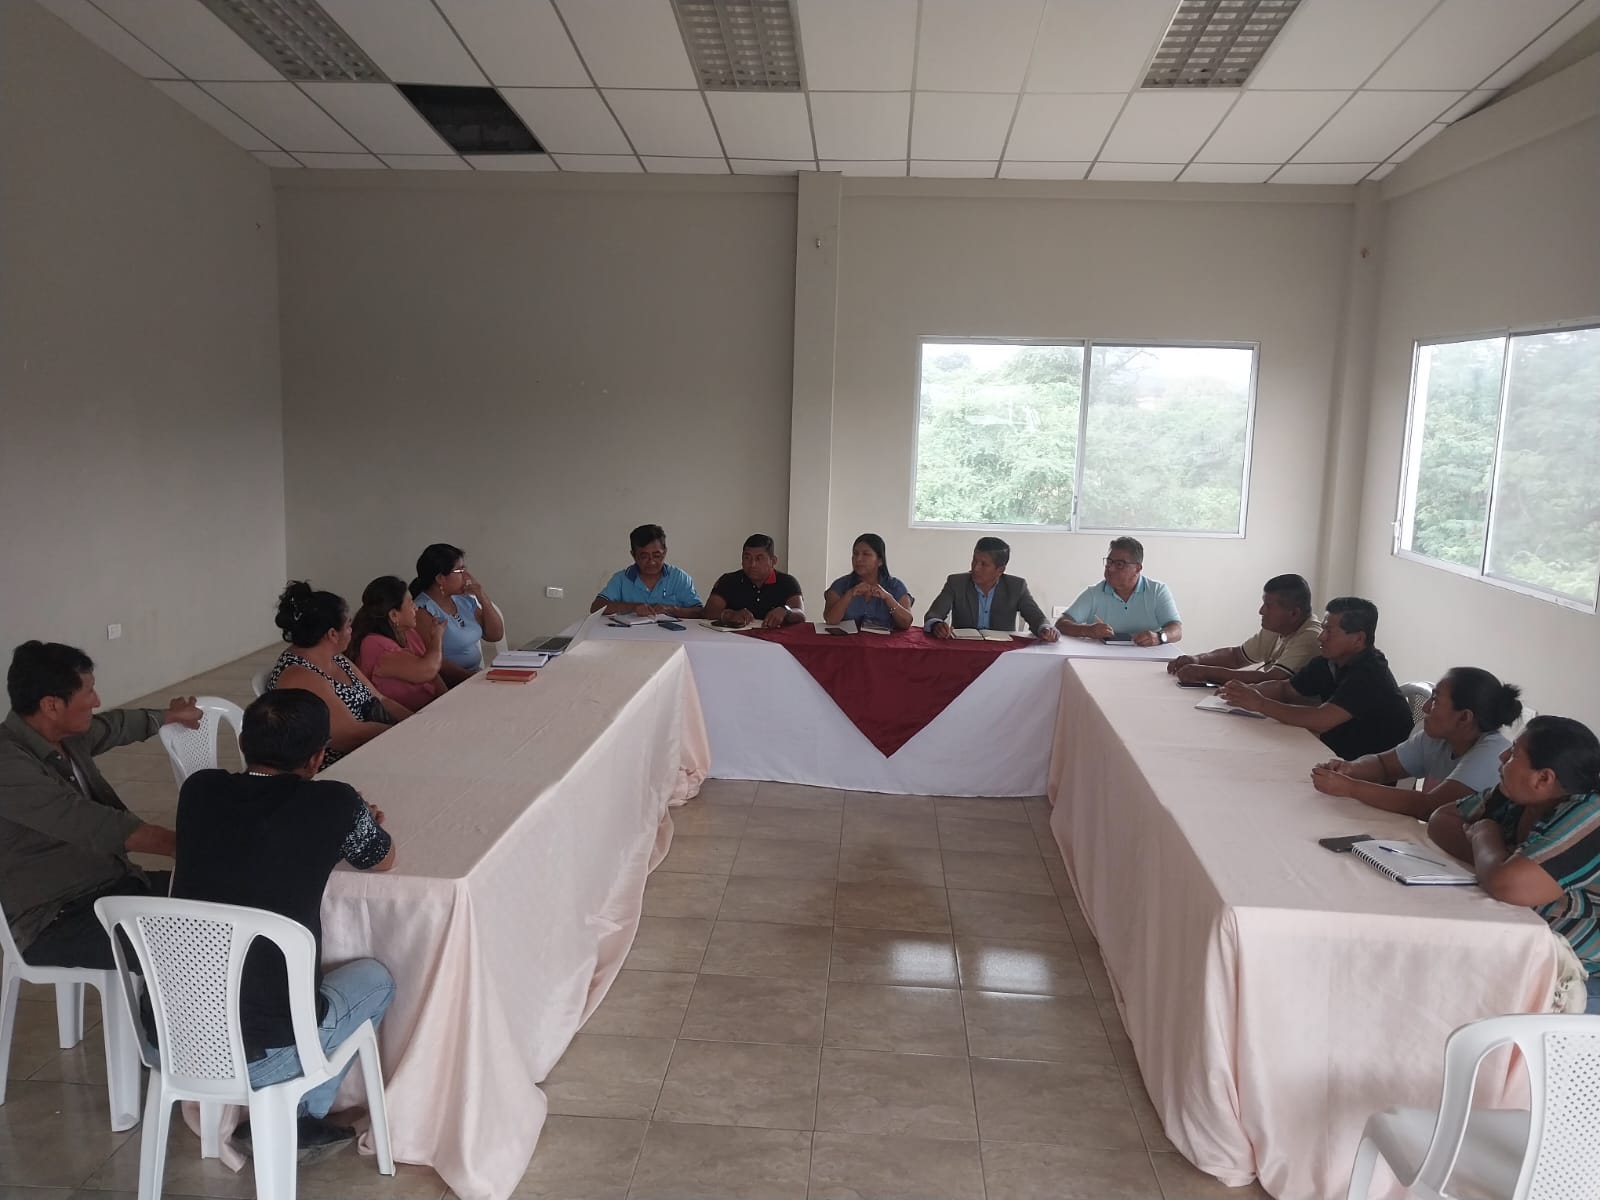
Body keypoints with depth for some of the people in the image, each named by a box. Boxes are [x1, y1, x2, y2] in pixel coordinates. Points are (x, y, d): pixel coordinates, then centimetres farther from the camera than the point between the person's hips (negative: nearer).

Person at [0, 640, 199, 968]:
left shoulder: (67, 736, 3)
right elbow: (97, 828, -31)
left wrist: (169, 716, 46)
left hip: (110, 884, 9)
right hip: (54, 922, -9)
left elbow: (115, 725, 27)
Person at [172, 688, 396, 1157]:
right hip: (263, 1055, -5)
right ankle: (295, 1123, 20)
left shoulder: (198, 790, -3)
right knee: (374, 977, 23)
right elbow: (384, 860, 7)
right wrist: (357, 823, 27)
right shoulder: (331, 804, -14)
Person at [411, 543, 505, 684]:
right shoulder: (423, 611, -10)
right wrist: (472, 677, -26)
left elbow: (495, 635, 14)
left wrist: (483, 598, 2)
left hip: (477, 675, 8)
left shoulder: (465, 600, 13)